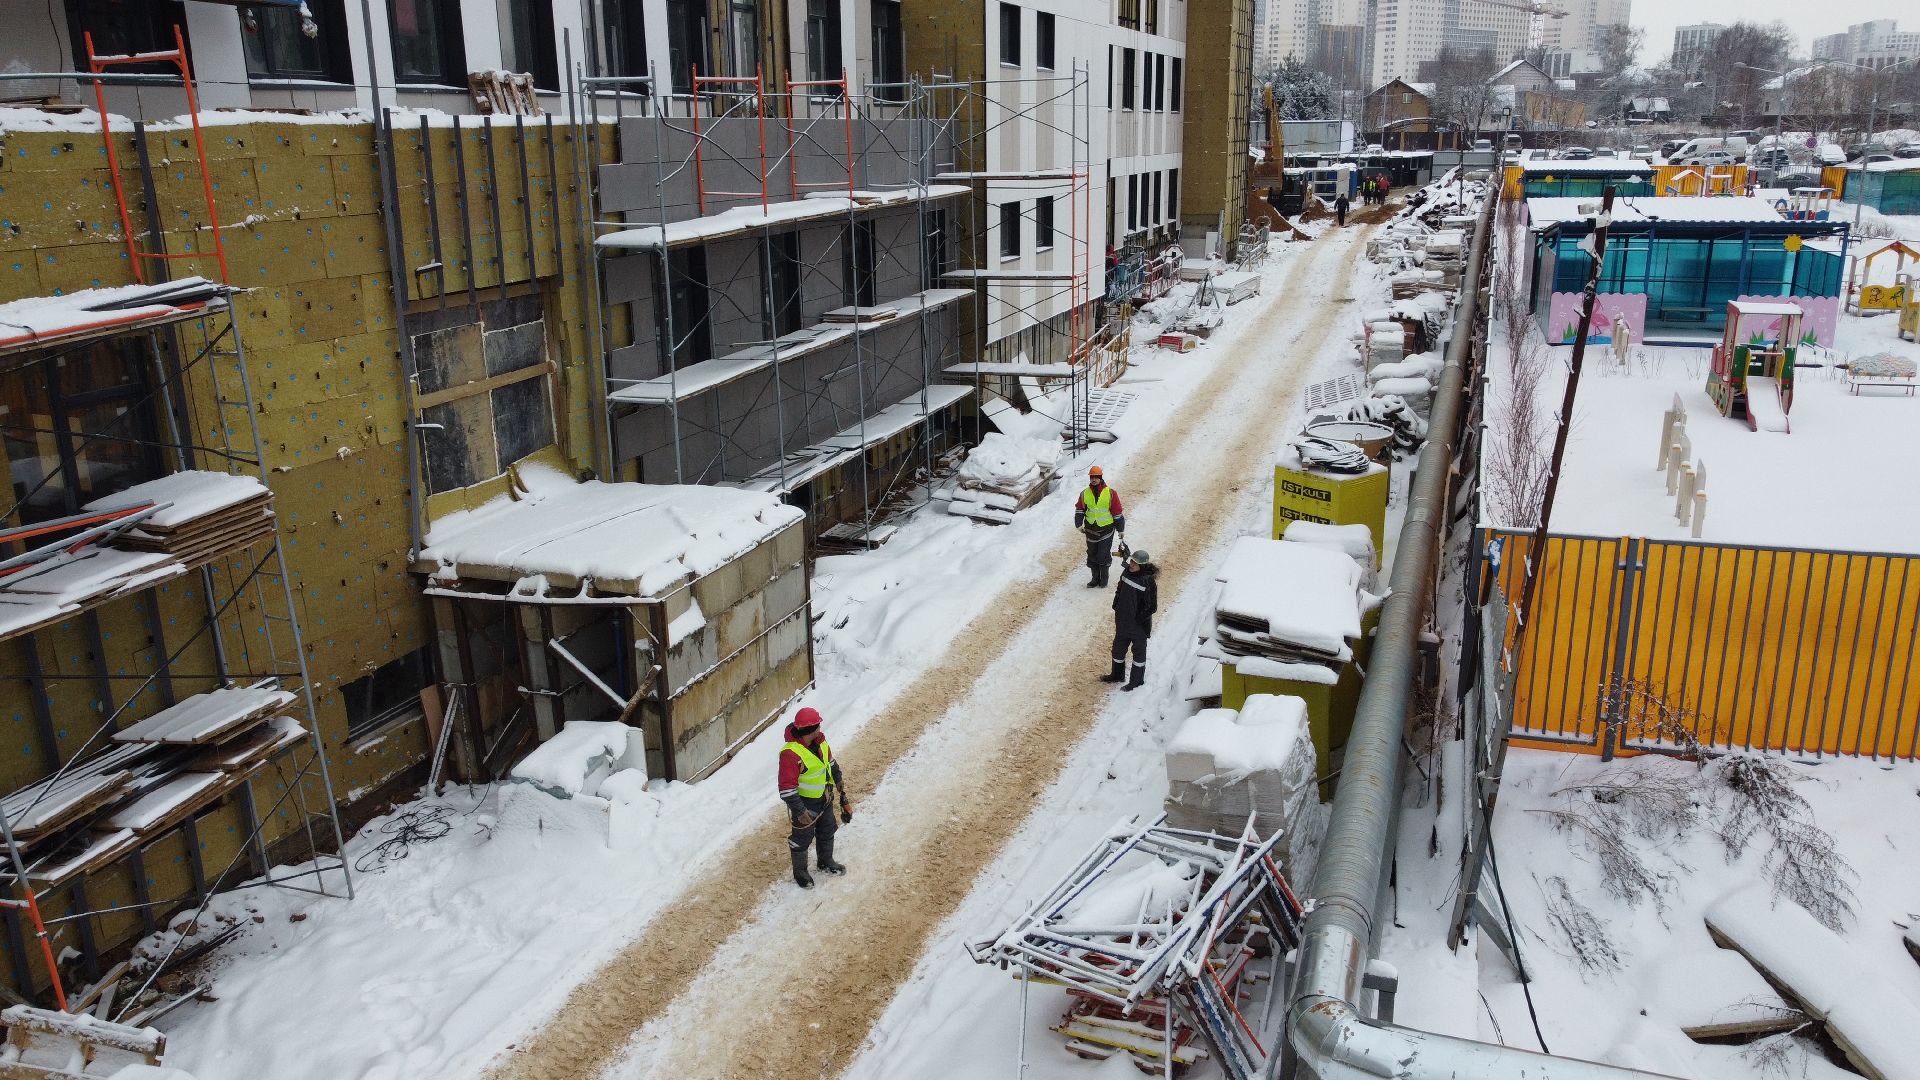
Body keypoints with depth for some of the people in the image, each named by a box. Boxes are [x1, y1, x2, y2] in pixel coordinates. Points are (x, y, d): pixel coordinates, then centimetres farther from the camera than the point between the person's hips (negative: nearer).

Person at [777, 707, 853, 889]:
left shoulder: (820, 740, -9)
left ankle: (826, 862, 50)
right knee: (802, 839, 13)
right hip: (805, 804, -8)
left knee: (827, 831, 26)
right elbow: (787, 788, -30)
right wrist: (800, 811, -28)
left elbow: (829, 760, 13)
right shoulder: (791, 754, -34)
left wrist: (838, 780, 18)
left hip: (825, 798, 8)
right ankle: (800, 872, 36)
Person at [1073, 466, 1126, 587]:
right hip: (1091, 529, 4)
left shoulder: (1110, 493, -9)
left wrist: (1120, 529, 0)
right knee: (1092, 554, 10)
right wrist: (1079, 524, -4)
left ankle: (1104, 577, 16)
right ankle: (1095, 578, 23)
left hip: (1106, 528, -4)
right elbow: (1079, 509, 8)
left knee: (1104, 554, -2)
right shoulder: (1085, 494, 1)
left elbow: (1117, 512, -4)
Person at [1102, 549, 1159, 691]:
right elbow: (1119, 590, 10)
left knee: (1138, 650, 13)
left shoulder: (1148, 581, -25)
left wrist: (1140, 618, -18)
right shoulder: (1127, 572, -7)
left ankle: (1137, 680, 29)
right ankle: (1117, 674, 43)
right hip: (1122, 621, 7)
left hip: (1139, 625, -7)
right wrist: (1116, 608, 6)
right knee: (1118, 647, 22)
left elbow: (1152, 607, -19)